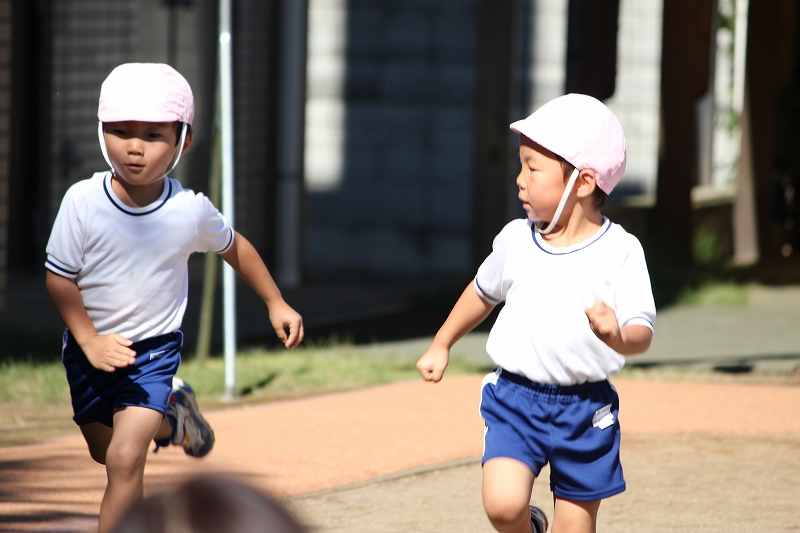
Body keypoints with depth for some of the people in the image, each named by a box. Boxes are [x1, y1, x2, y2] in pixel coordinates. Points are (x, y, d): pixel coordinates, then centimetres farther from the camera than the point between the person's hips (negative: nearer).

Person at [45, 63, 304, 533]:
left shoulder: (191, 211, -17)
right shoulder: (83, 202, -20)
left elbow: (235, 248, 4)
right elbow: (59, 277, -12)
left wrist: (277, 304, 10)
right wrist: (90, 340, -21)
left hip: (154, 349, -2)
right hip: (91, 349, 2)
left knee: (125, 459, -18)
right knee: (103, 451, 24)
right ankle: (171, 415, 53)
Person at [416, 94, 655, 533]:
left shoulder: (620, 252, -9)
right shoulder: (515, 241, 2)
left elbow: (642, 332, -15)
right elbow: (483, 292, 21)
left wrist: (618, 336, -37)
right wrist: (440, 346, 28)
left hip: (585, 410, -2)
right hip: (515, 397, 2)